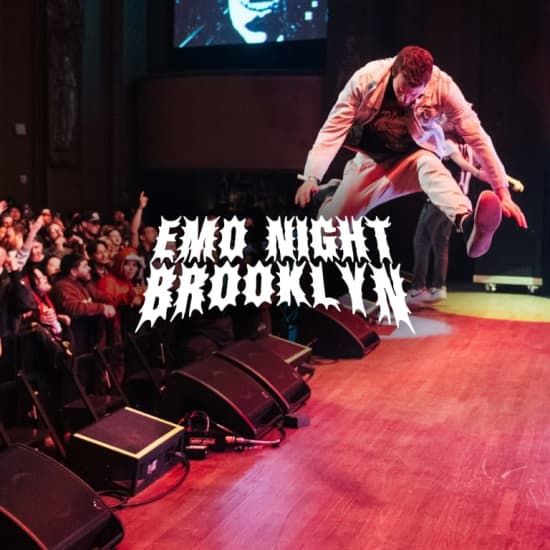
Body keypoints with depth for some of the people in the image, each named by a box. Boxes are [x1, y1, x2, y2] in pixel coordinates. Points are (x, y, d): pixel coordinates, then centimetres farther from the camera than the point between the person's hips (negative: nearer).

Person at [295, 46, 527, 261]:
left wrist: (502, 193, -23)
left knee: (430, 166, -38)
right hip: (372, 160, 2)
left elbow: (477, 137, -19)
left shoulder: (442, 86, -21)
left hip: (416, 157, -2)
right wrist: (312, 177, -29)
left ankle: (469, 225, -66)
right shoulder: (366, 79, -20)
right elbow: (333, 129, -17)